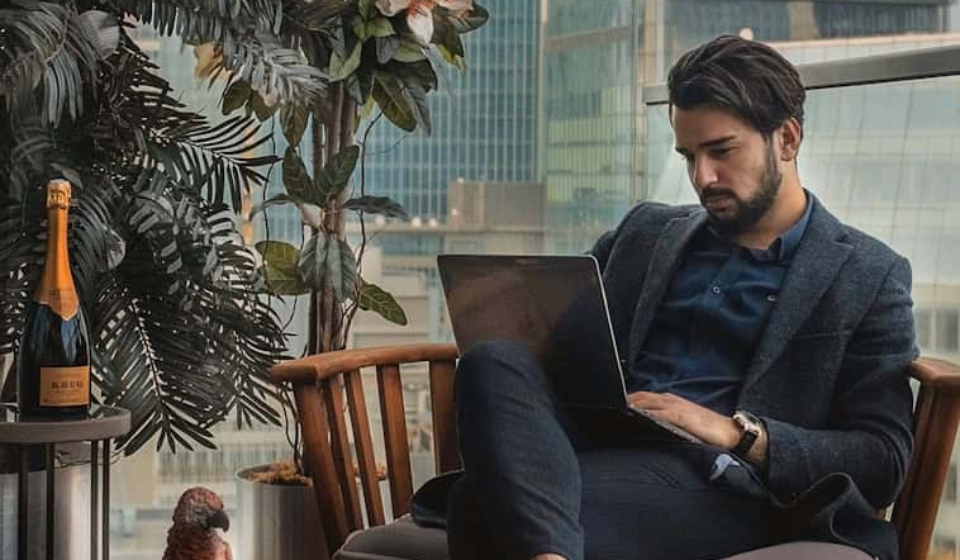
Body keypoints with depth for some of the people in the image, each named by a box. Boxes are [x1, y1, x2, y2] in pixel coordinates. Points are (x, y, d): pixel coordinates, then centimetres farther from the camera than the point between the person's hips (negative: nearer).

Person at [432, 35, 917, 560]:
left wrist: (737, 432, -11)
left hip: (713, 480, -6)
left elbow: (884, 461, 2)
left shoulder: (869, 276, 10)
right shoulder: (647, 232, 25)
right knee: (494, 363, -33)